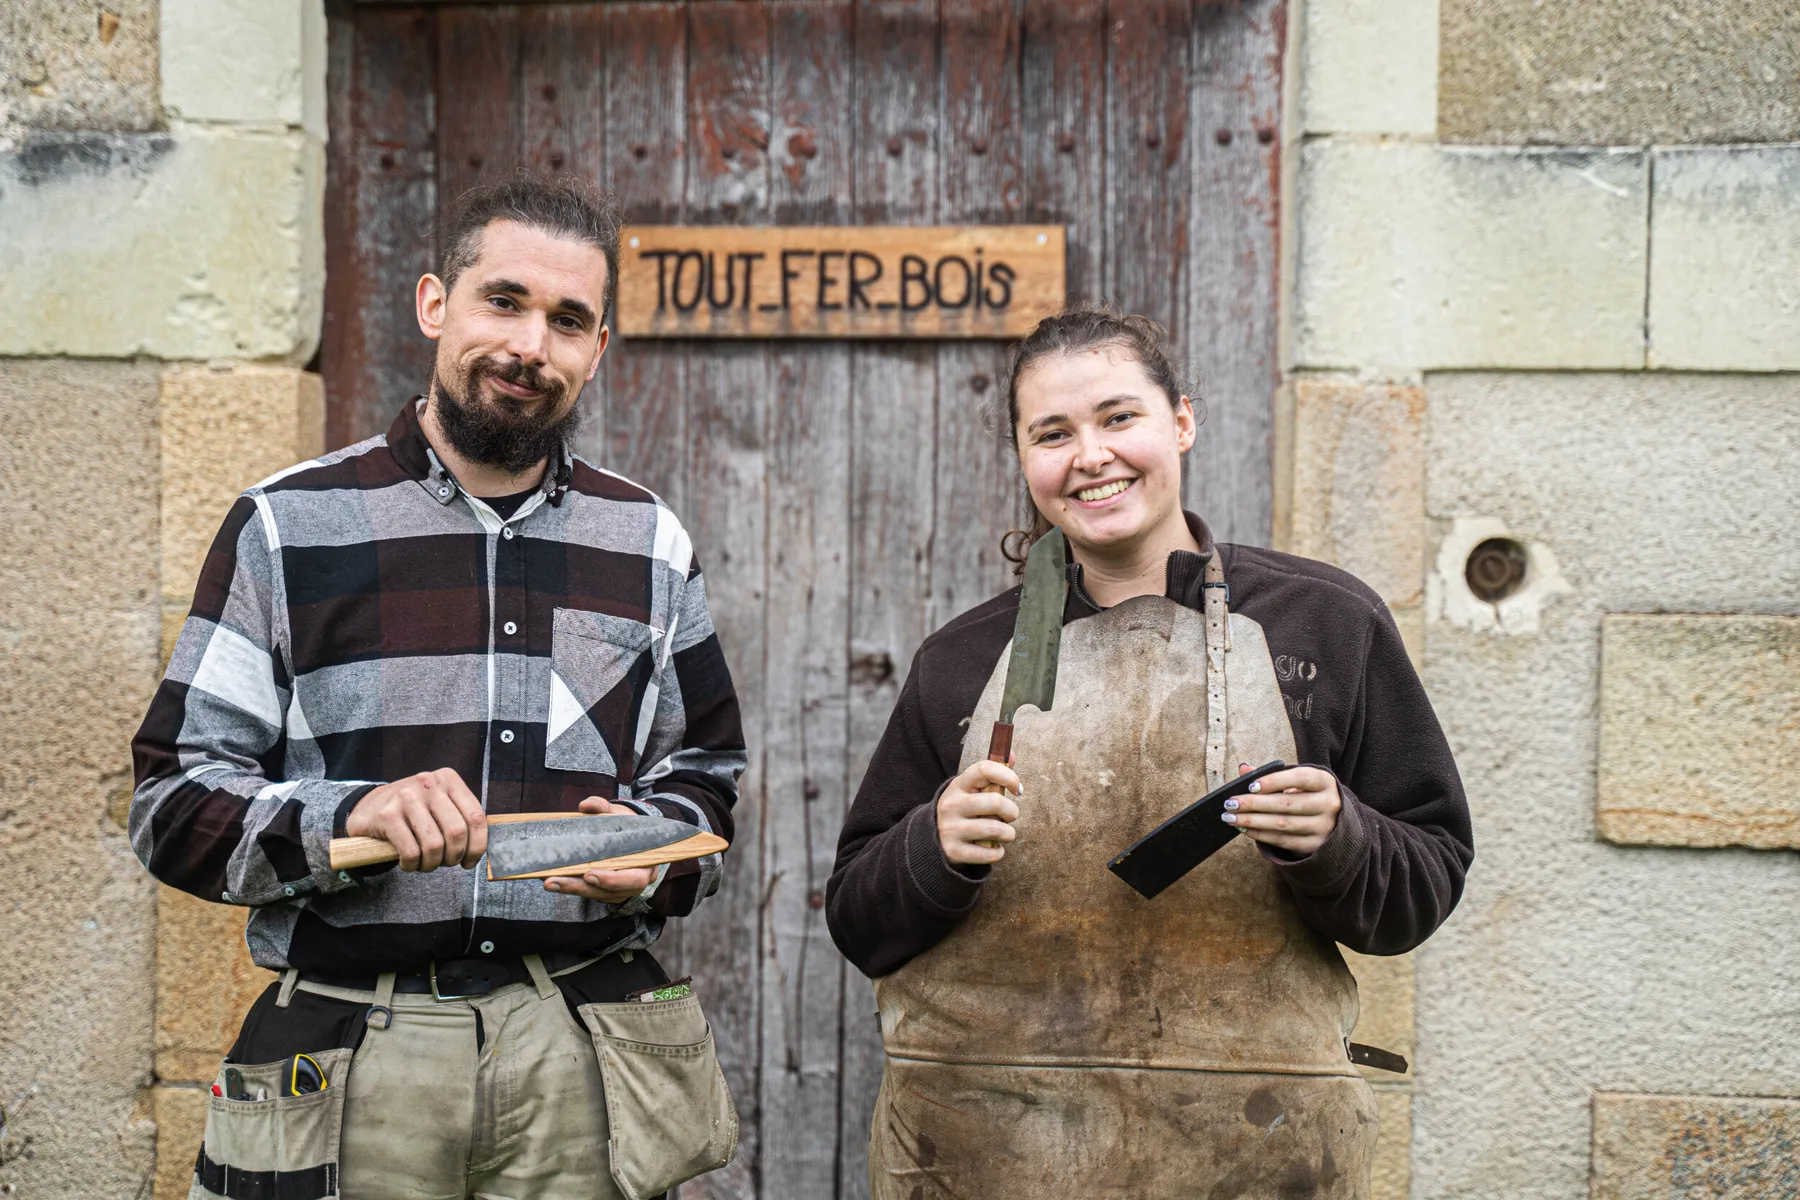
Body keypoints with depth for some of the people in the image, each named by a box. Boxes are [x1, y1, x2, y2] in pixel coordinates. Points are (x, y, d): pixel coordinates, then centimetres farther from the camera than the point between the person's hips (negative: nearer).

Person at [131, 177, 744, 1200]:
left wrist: (651, 854, -5)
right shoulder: (290, 526, 0)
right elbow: (173, 798, -2)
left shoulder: (650, 543, 9)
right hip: (350, 1063, -2)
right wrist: (346, 819, -20)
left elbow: (706, 770, 17)